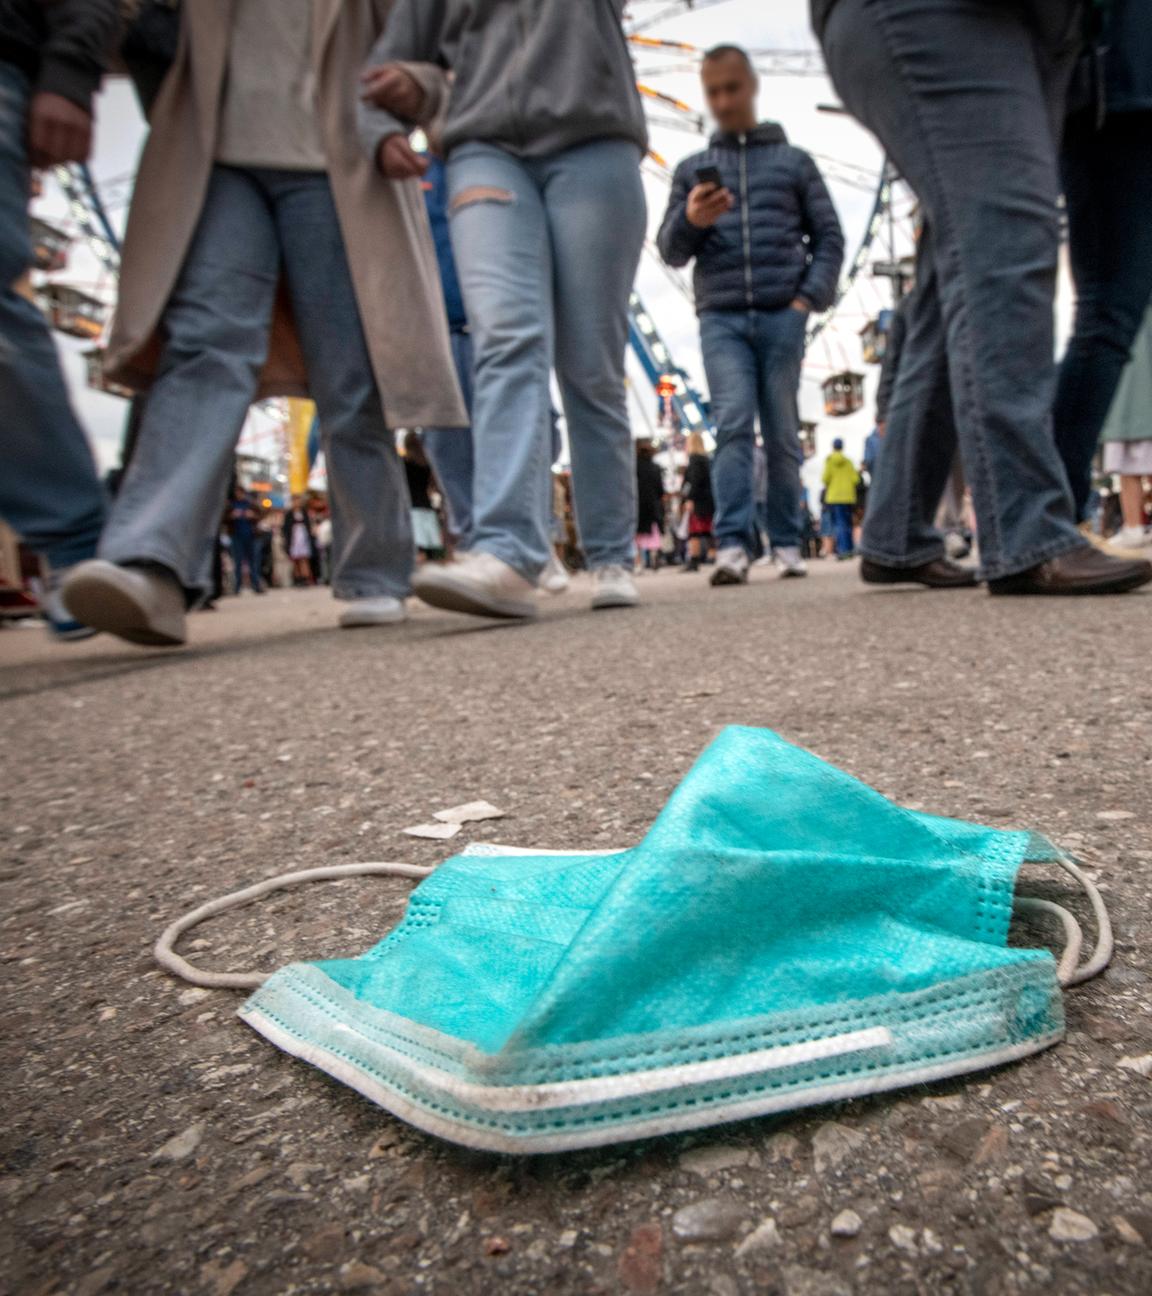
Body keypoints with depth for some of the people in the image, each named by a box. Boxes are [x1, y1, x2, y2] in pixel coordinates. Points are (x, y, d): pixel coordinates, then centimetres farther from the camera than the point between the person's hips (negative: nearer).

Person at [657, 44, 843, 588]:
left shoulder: (794, 161, 15)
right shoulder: (691, 169, 17)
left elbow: (829, 238, 11)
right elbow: (671, 251, 8)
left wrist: (809, 298, -5)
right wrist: (690, 221, -13)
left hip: (781, 317, 0)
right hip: (721, 319, 0)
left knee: (782, 434, 0)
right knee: (733, 425, -15)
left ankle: (787, 543, 7)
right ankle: (732, 544, -19)